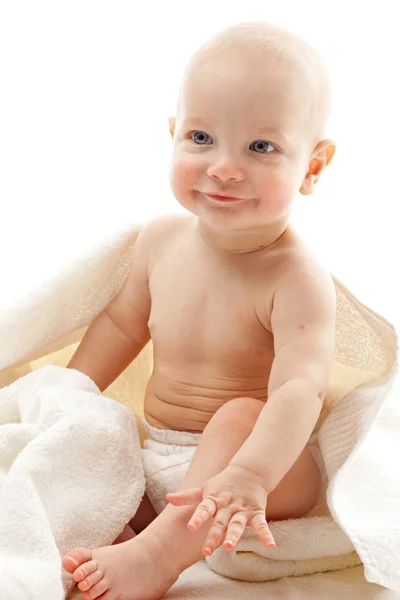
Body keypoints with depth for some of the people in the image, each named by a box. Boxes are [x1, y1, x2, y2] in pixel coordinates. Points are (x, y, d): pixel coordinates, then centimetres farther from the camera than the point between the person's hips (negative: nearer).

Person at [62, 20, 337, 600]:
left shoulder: (297, 280, -22)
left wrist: (248, 475, -52)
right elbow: (123, 322, 16)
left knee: (240, 416, -35)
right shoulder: (161, 238, -2)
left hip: (274, 470, -6)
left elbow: (298, 392, -36)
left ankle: (161, 551, -36)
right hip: (158, 462, 6)